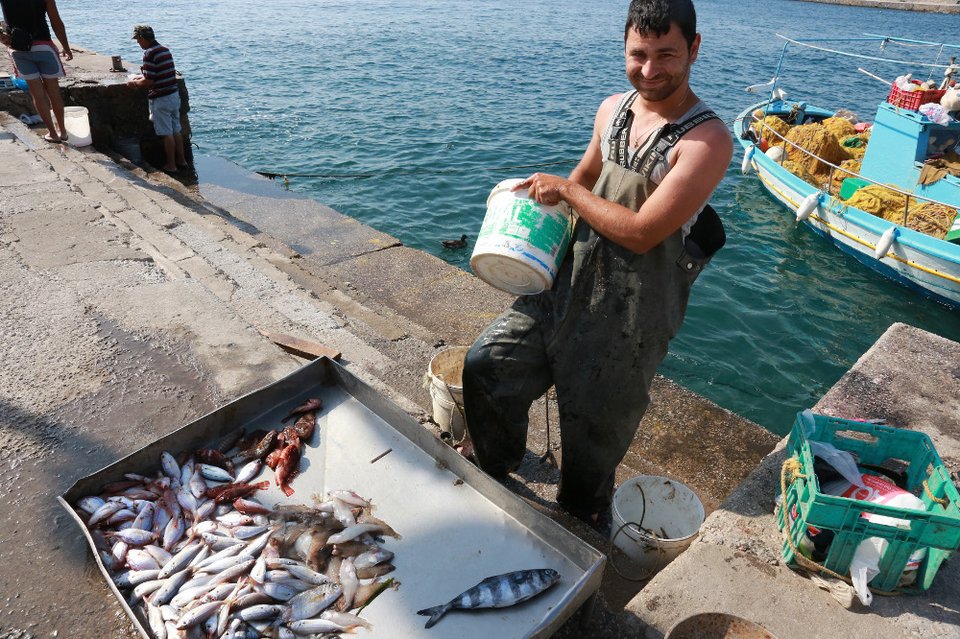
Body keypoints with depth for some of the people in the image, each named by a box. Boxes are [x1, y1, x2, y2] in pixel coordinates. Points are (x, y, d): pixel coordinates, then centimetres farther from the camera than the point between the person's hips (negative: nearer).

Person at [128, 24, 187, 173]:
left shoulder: (149, 53, -16)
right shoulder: (165, 50, 9)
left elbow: (148, 81, -19)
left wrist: (135, 82, 0)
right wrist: (143, 77, 22)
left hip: (161, 99, -8)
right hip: (174, 95, 8)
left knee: (167, 133, 0)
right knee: (176, 130, 14)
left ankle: (171, 165, 7)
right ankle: (181, 160, 21)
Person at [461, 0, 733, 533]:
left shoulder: (707, 140, -18)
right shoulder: (613, 110, 3)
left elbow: (640, 233, -24)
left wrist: (565, 191, -14)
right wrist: (541, 196, 7)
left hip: (630, 314, -6)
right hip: (570, 280, 6)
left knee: (592, 431, 11)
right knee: (486, 363, 10)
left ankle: (579, 527, 42)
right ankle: (488, 461, 41)